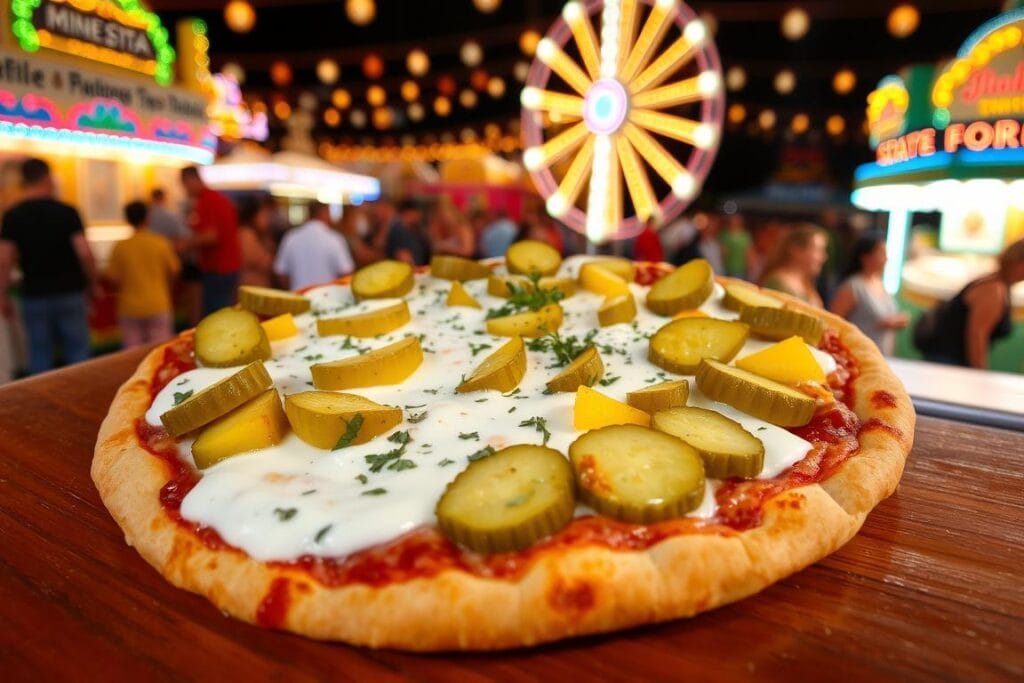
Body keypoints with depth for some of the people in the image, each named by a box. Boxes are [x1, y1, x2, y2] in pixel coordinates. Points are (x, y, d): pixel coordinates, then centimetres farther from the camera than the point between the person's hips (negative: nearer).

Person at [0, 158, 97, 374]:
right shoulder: (67, 212, -6)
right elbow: (84, 253, -12)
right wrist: (93, 283, 2)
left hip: (34, 296, 2)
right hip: (69, 293, -1)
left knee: (39, 355, 9)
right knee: (77, 352, 6)